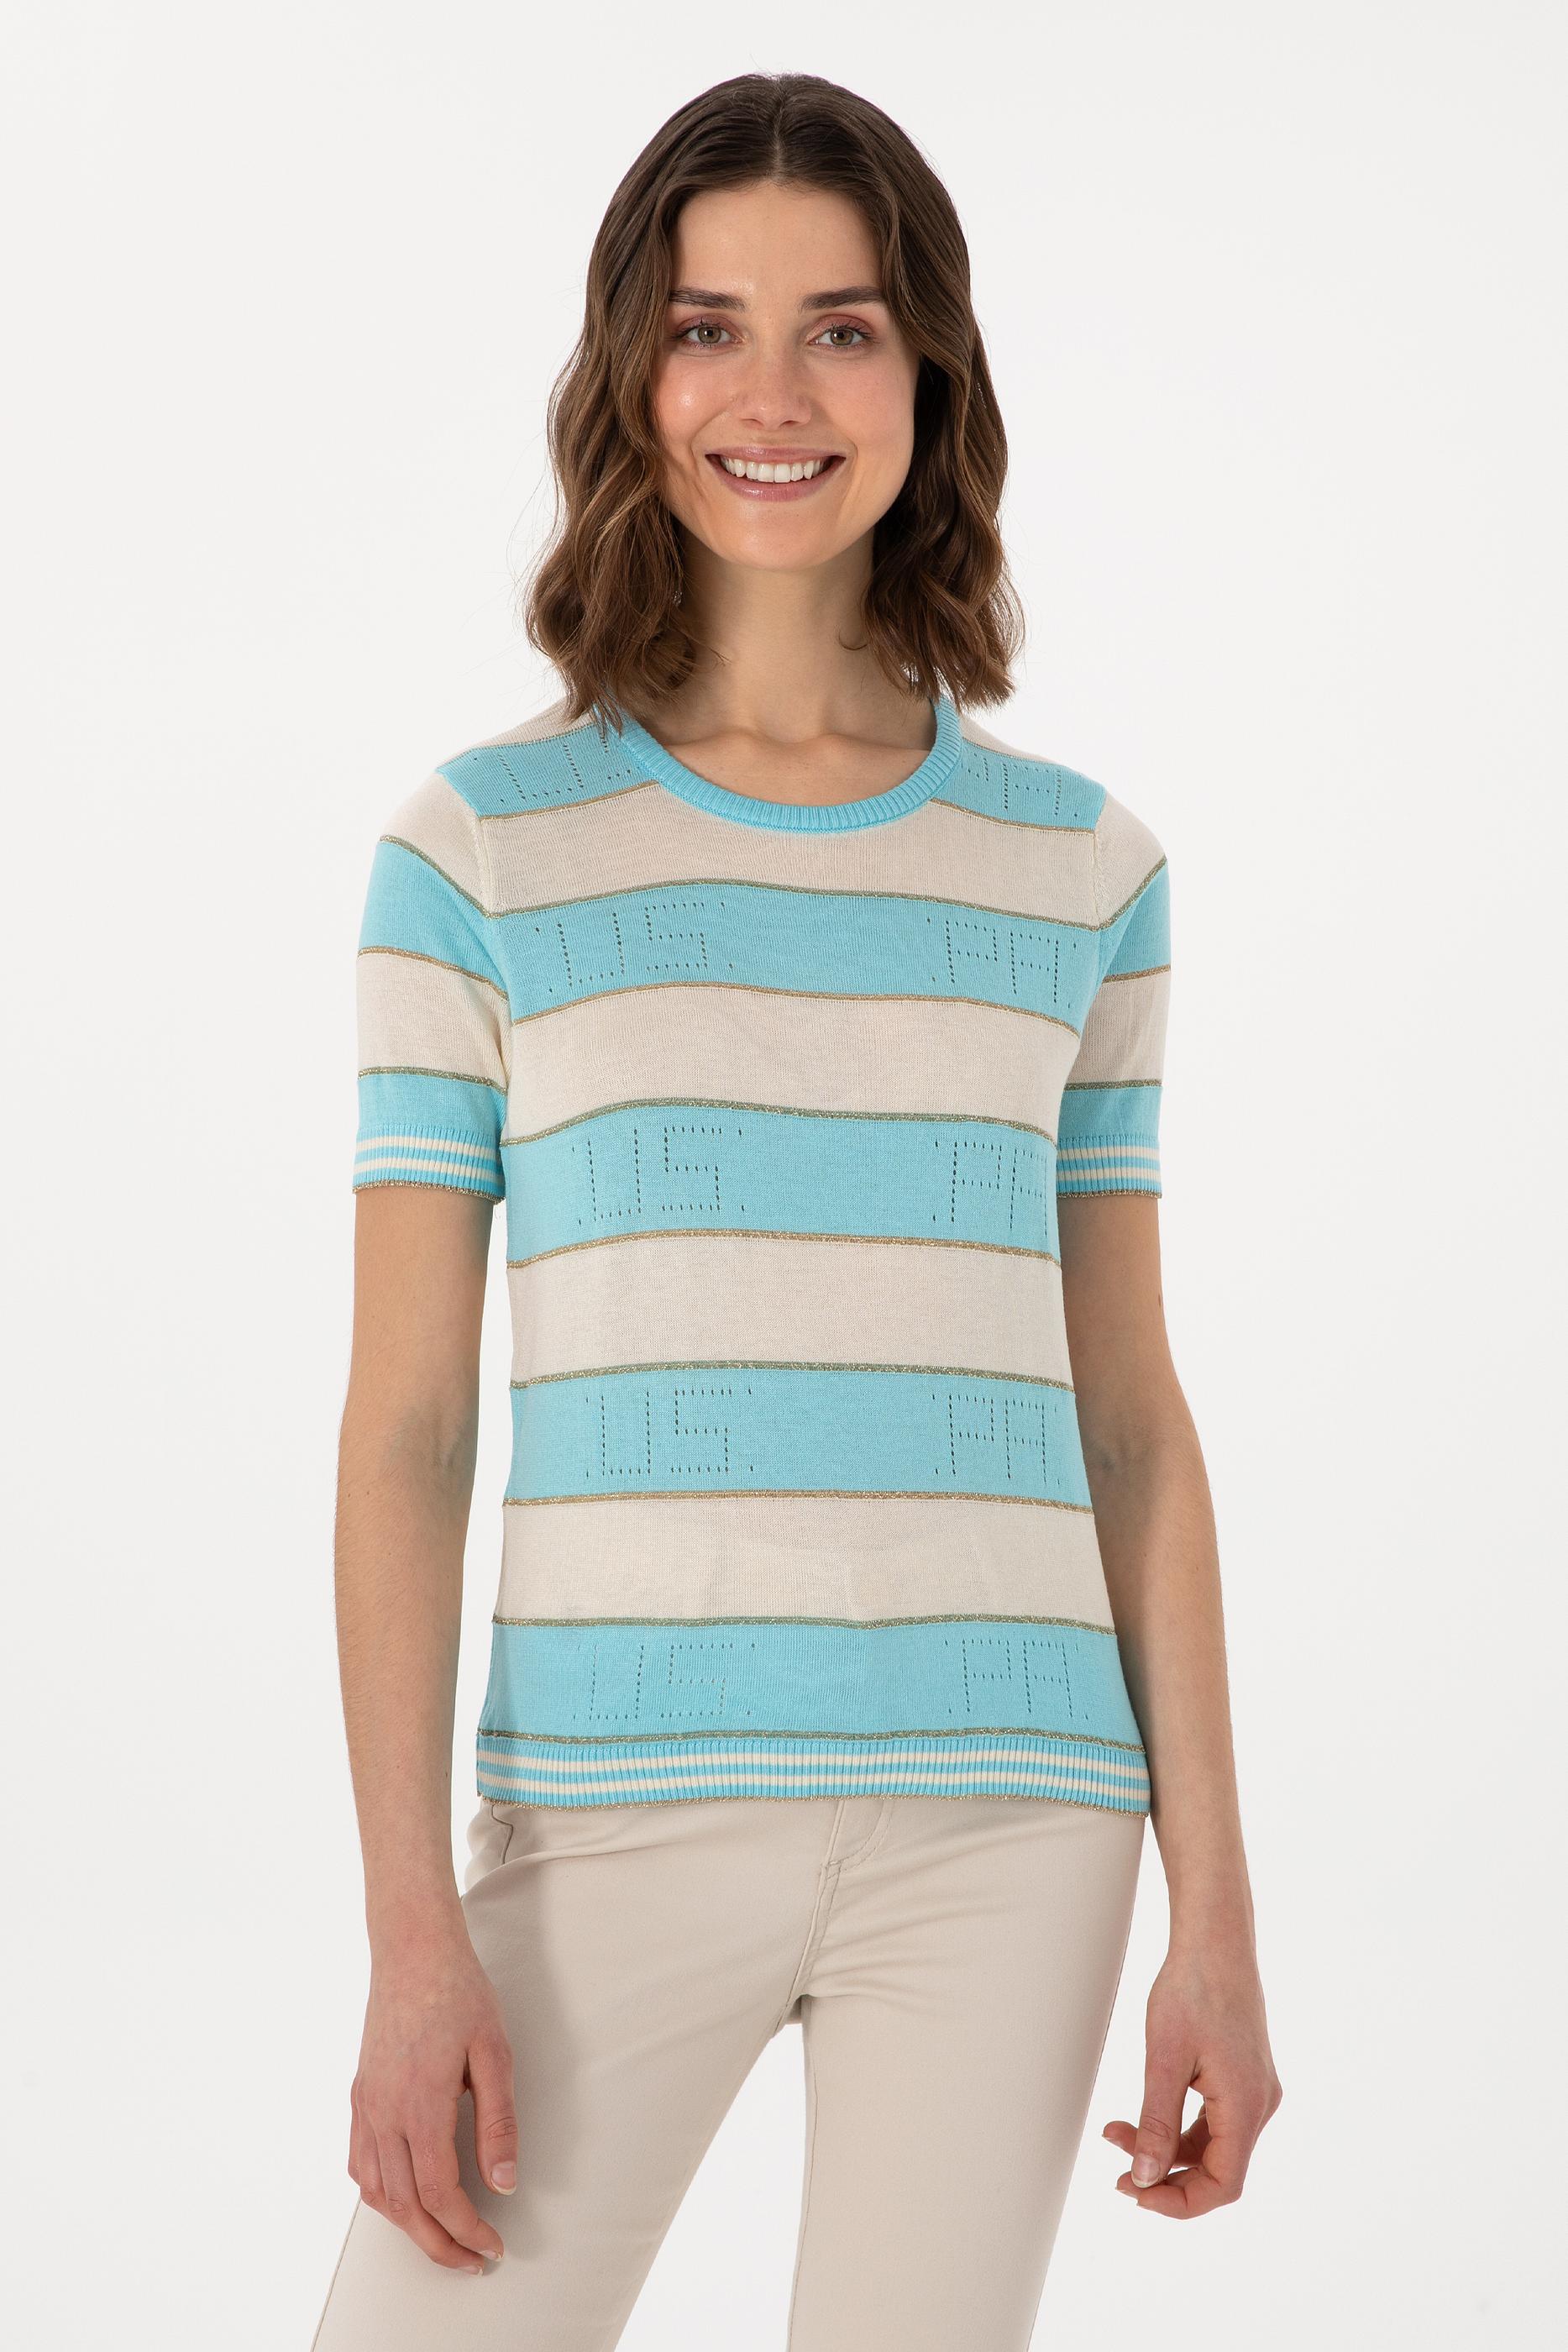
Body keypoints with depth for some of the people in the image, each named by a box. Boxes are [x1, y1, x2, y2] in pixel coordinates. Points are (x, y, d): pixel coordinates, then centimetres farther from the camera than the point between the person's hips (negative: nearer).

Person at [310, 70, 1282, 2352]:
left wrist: (1218, 1920, 6)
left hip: (1005, 1823, 2)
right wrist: (415, 1936, -7)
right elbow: (404, 1422, 1)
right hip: (616, 1816, -1)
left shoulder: (1080, 869, 8)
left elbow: (1131, 1417, 10)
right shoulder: (487, 852, 3)